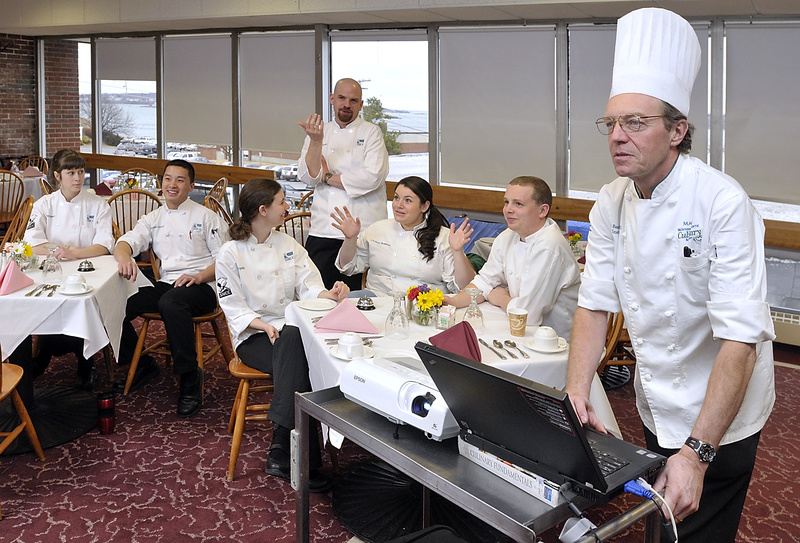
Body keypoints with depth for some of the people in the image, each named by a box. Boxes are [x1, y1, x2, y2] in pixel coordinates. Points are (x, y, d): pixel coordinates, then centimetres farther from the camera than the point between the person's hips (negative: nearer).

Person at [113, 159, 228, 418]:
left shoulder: (206, 217, 5)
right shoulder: (154, 219, 19)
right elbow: (126, 241, 5)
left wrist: (198, 276, -18)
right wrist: (124, 257, -20)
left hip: (201, 286, -5)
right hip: (165, 284, 5)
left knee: (171, 303, -39)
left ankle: (190, 377, -27)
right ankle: (143, 364, 8)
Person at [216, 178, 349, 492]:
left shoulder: (288, 244, 14)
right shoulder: (230, 254, 0)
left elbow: (307, 284, 4)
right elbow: (234, 307, -3)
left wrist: (329, 294, -19)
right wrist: (263, 325, -21)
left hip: (290, 329, 3)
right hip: (253, 337, -3)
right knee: (297, 369, -34)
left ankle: (282, 451, -31)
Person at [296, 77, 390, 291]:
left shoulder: (371, 133, 3)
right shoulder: (319, 132, 13)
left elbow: (372, 177, -12)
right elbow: (308, 177, 0)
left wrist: (328, 177, -5)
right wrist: (316, 141, -15)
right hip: (323, 232, 3)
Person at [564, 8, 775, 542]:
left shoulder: (722, 202, -24)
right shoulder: (612, 203, -5)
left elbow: (741, 340, -29)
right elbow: (596, 302, -2)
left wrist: (696, 453, -34)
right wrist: (576, 393, -16)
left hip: (719, 419, -5)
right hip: (655, 409, 6)